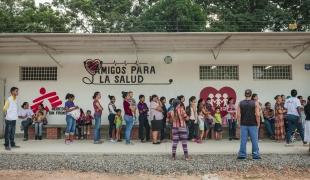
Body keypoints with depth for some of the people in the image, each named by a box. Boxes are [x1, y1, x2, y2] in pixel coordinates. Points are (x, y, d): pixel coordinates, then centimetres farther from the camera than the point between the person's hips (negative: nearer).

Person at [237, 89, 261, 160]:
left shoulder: (240, 103, 1)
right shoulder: (255, 103, -4)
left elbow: (238, 115, -3)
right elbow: (257, 115, -10)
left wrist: (239, 123, 6)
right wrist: (258, 124, 0)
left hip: (243, 125, 2)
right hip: (253, 125, -2)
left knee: (243, 140, 4)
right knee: (254, 140, 6)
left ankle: (242, 155, 8)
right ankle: (255, 155, 10)